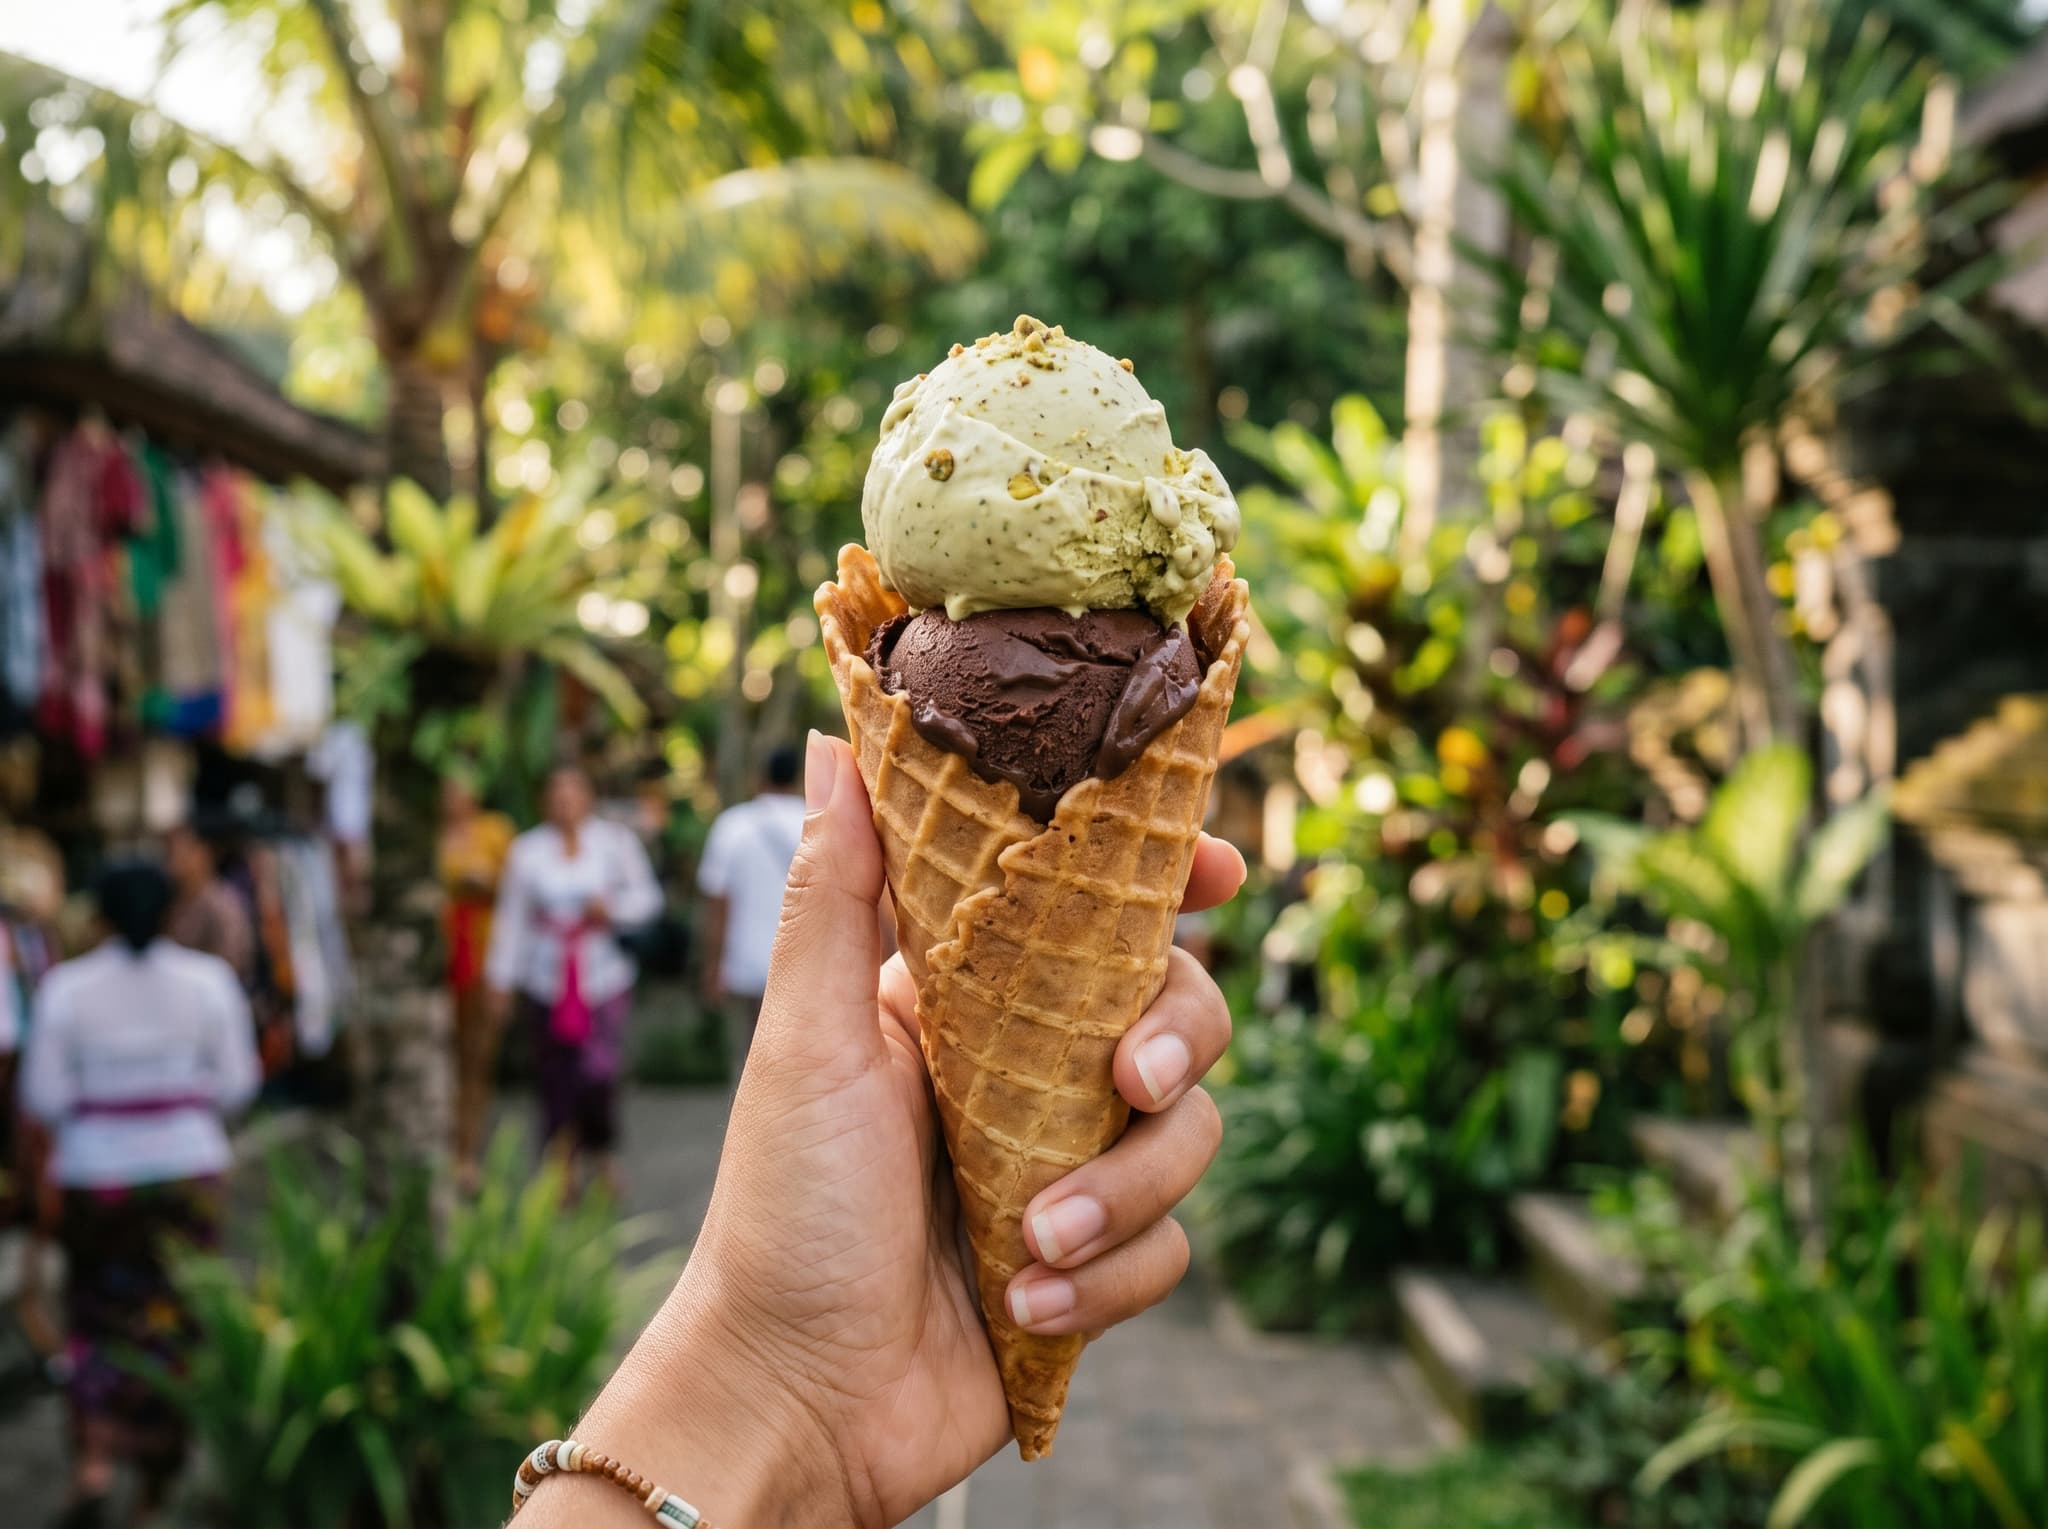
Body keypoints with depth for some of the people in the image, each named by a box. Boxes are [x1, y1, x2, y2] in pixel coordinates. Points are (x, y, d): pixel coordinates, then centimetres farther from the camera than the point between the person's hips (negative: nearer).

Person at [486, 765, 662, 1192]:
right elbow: (511, 916, 6)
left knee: (598, 1074, -12)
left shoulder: (615, 841, 2)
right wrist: (501, 978, 4)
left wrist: (613, 908, -13)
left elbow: (647, 897, 6)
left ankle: (602, 1151, 16)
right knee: (556, 1081, 5)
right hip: (545, 987, 1)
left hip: (603, 981, -1)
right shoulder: (526, 850, 4)